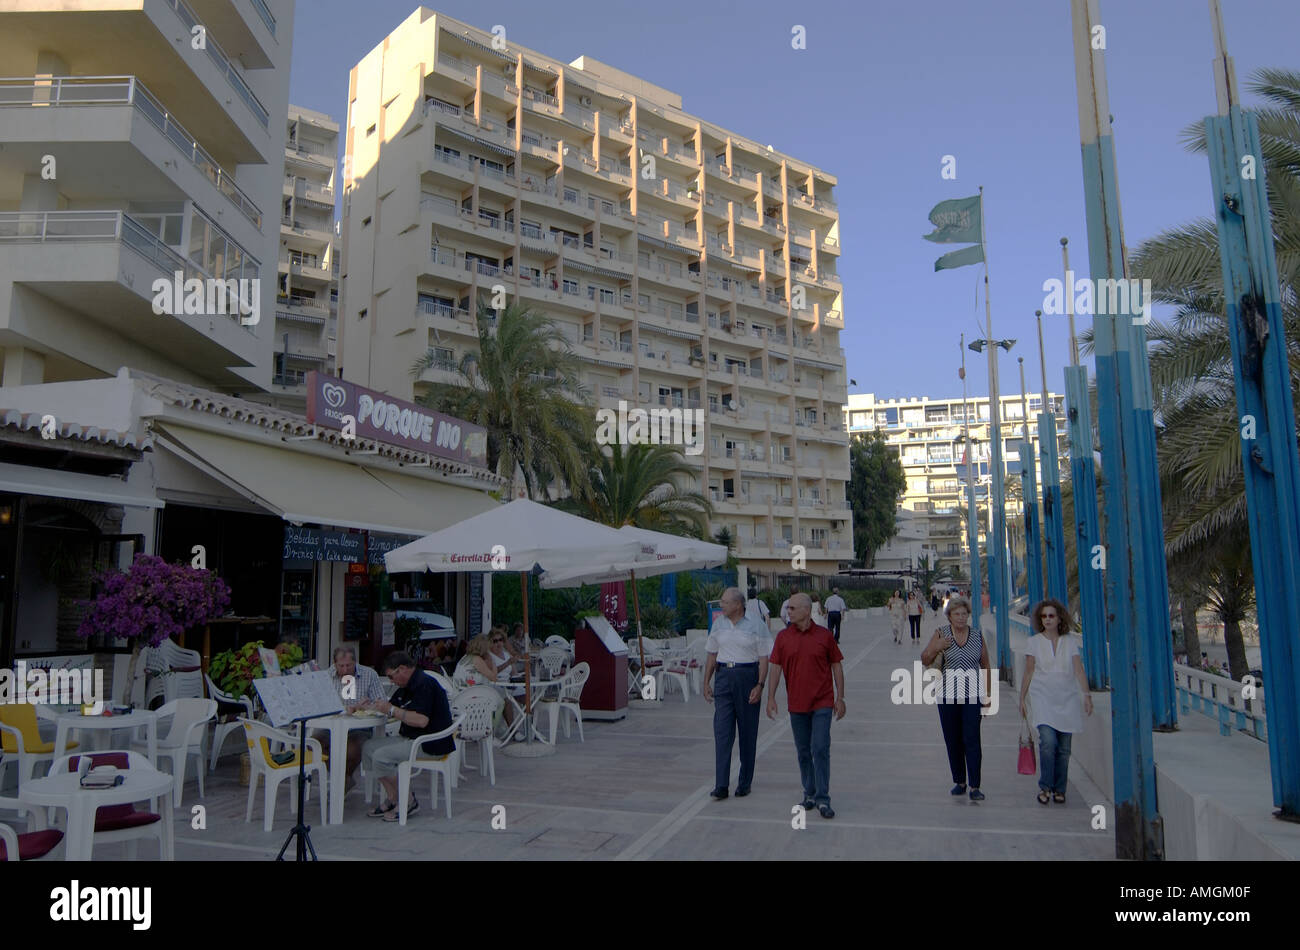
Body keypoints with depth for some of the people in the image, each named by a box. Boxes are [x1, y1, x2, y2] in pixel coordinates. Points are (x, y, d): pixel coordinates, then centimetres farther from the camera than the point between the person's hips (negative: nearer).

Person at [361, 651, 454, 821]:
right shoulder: (407, 686, 15)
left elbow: (421, 721, -28)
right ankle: (391, 798, 4)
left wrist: (392, 710, -19)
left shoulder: (424, 684, -18)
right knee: (368, 748, 4)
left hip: (431, 744, -11)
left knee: (381, 756, -21)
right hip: (411, 739, 11)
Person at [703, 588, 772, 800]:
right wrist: (706, 682, 11)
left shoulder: (756, 626, -3)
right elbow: (711, 655, 15)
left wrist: (760, 685, -13)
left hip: (748, 678, -3)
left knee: (748, 732, 6)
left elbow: (764, 659, -5)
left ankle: (745, 783, 19)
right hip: (724, 678, 3)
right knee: (722, 731, -5)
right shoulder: (718, 624, 9)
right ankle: (720, 786, -4)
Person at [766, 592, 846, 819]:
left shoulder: (824, 635, -3)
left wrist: (840, 698, 0)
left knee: (821, 749, -8)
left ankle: (823, 799, 0)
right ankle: (810, 794, 25)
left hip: (822, 703, -3)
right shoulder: (783, 637, 1)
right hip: (796, 704, 3)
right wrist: (771, 698, -4)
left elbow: (837, 666, 2)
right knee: (803, 751, 11)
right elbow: (775, 667, 2)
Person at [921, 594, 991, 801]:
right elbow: (925, 660, -3)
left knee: (972, 740, -8)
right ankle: (959, 782, 22)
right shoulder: (941, 633, -1)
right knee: (953, 741, 9)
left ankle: (975, 787, -5)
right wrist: (936, 648, -23)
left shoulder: (977, 636, 2)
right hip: (947, 696, 1)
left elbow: (985, 665, 9)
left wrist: (988, 694, 7)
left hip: (972, 696, -1)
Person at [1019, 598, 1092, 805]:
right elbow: (1028, 673, 7)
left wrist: (1086, 695, -7)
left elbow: (1079, 670, 3)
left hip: (1067, 699, 2)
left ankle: (1059, 790, 18)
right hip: (1043, 698, -2)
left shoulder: (1071, 642, 7)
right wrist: (1022, 699, 7)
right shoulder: (1033, 642, 4)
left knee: (1064, 748, 4)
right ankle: (1044, 786, -3)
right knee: (1048, 741, -18)